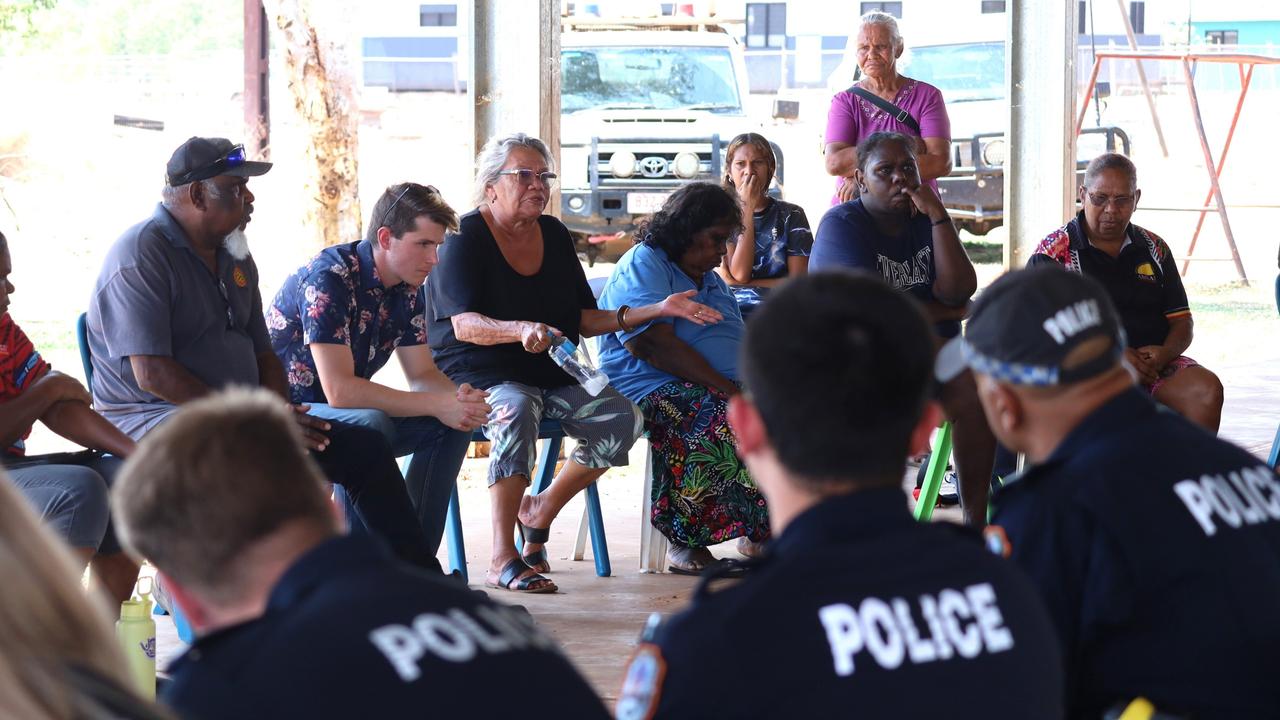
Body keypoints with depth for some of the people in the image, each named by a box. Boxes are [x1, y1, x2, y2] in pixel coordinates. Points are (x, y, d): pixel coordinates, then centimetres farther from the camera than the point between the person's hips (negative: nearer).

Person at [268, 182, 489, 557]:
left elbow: (422, 375, 8)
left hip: (345, 414, 9)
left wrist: (459, 397, -17)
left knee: (453, 423, -7)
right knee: (369, 422, -36)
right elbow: (339, 391, -29)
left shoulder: (406, 289, 3)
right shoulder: (328, 277, -24)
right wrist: (437, 405, -28)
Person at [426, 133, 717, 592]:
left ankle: (540, 512, 3)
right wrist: (521, 330, -39)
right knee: (516, 409, -39)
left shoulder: (554, 235, 14)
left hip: (552, 374, 6)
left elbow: (584, 321, 16)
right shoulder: (465, 238, -6)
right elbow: (463, 325, -20)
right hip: (479, 374, -6)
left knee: (622, 417, -18)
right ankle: (503, 560, -36)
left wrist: (657, 310, 6)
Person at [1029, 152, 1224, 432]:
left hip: (1151, 365, 4)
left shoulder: (1154, 249, 18)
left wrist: (1165, 352, -8)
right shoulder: (1054, 251, 5)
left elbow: (1181, 321, 17)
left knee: (1207, 389, -26)